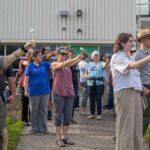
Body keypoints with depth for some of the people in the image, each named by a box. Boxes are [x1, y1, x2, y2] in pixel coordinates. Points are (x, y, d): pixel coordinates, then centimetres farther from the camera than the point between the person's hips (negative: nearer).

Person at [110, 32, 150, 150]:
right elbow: (132, 66, -22)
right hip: (124, 92, -8)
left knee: (137, 125, 7)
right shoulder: (117, 57, -4)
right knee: (126, 125, -7)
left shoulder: (130, 57, 22)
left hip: (136, 92, 8)